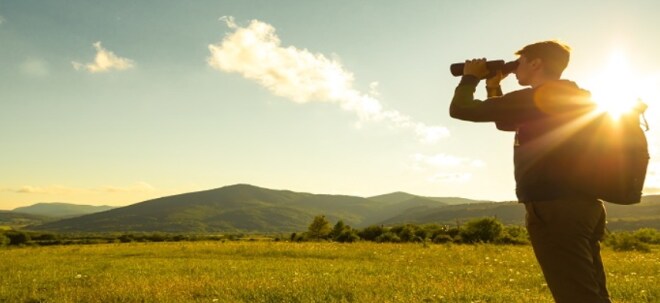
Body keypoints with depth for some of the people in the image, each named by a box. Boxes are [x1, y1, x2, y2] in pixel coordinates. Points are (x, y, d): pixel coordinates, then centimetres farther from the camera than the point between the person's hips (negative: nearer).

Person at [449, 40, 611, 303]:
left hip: (554, 208, -10)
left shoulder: (533, 98, -10)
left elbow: (460, 110, -8)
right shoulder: (575, 97, 20)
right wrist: (492, 86, 25)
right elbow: (505, 123, 31)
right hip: (584, 204, 10)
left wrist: (470, 77, 10)